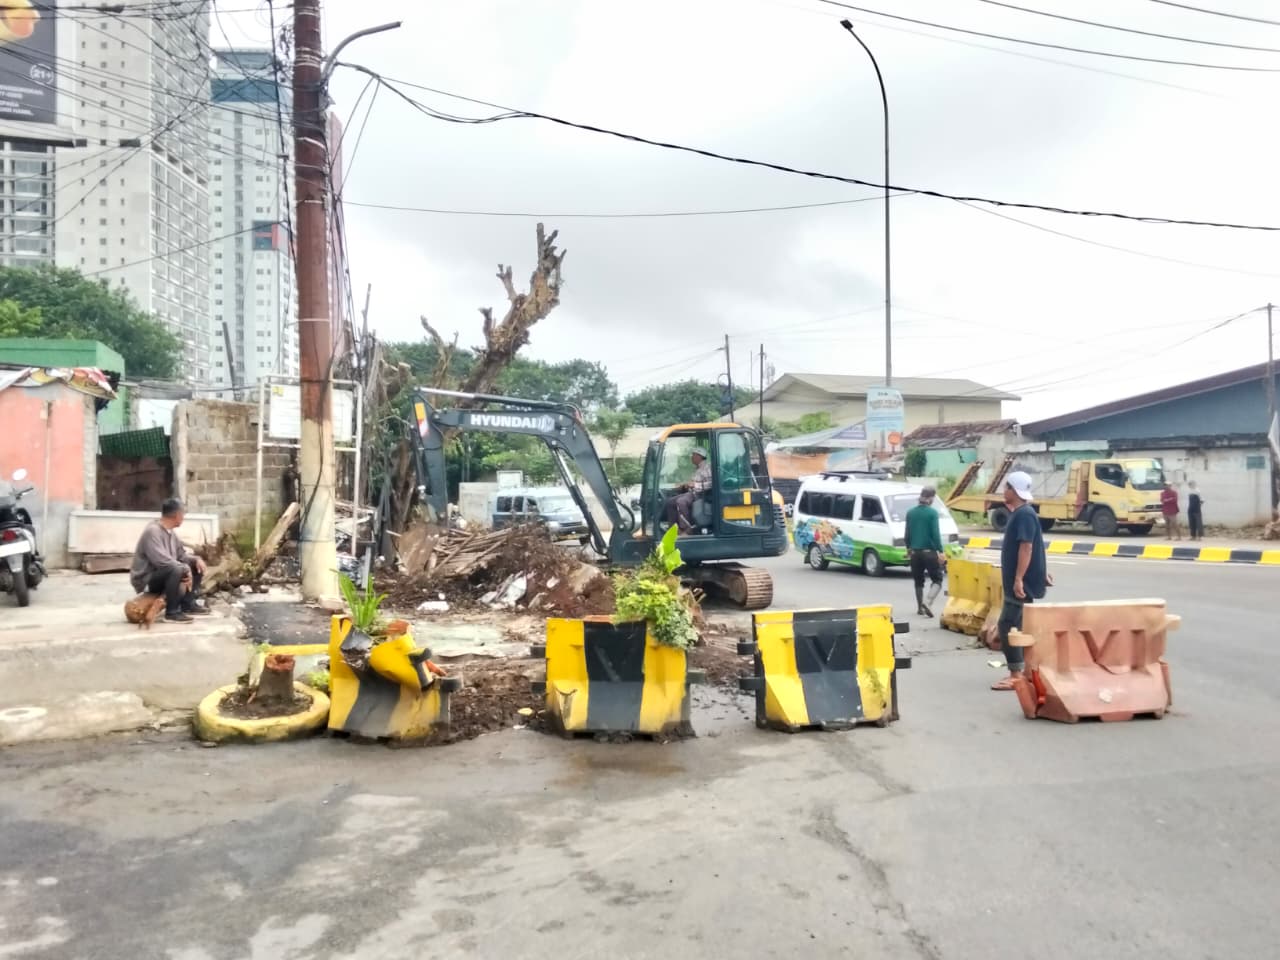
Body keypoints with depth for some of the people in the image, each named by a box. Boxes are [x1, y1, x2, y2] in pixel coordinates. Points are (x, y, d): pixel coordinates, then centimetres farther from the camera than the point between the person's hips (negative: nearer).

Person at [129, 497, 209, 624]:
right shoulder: (153, 531, -23)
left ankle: (188, 605, 8)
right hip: (146, 580, -10)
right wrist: (185, 569, -27)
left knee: (196, 566, 8)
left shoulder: (170, 532, 7)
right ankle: (172, 612, -23)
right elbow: (161, 560, -32)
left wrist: (196, 559, -8)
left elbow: (181, 554, 12)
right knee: (177, 570, -36)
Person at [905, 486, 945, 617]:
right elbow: (936, 534, -13)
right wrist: (940, 551, -8)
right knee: (937, 579, 5)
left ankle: (920, 607, 20)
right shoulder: (932, 513, -10)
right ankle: (928, 602, -17)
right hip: (929, 552, -4)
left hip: (915, 552, 5)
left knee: (919, 581, 16)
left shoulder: (910, 512, 4)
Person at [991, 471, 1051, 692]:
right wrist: (1042, 572, 26)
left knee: (1007, 626, -8)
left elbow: (1026, 547, -24)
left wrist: (1018, 579, -26)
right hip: (1022, 581, 10)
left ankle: (1016, 675, -5)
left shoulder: (1024, 515, -17)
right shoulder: (1021, 513, 15)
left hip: (1022, 583, -10)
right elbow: (1035, 546, 22)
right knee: (1017, 626, 12)